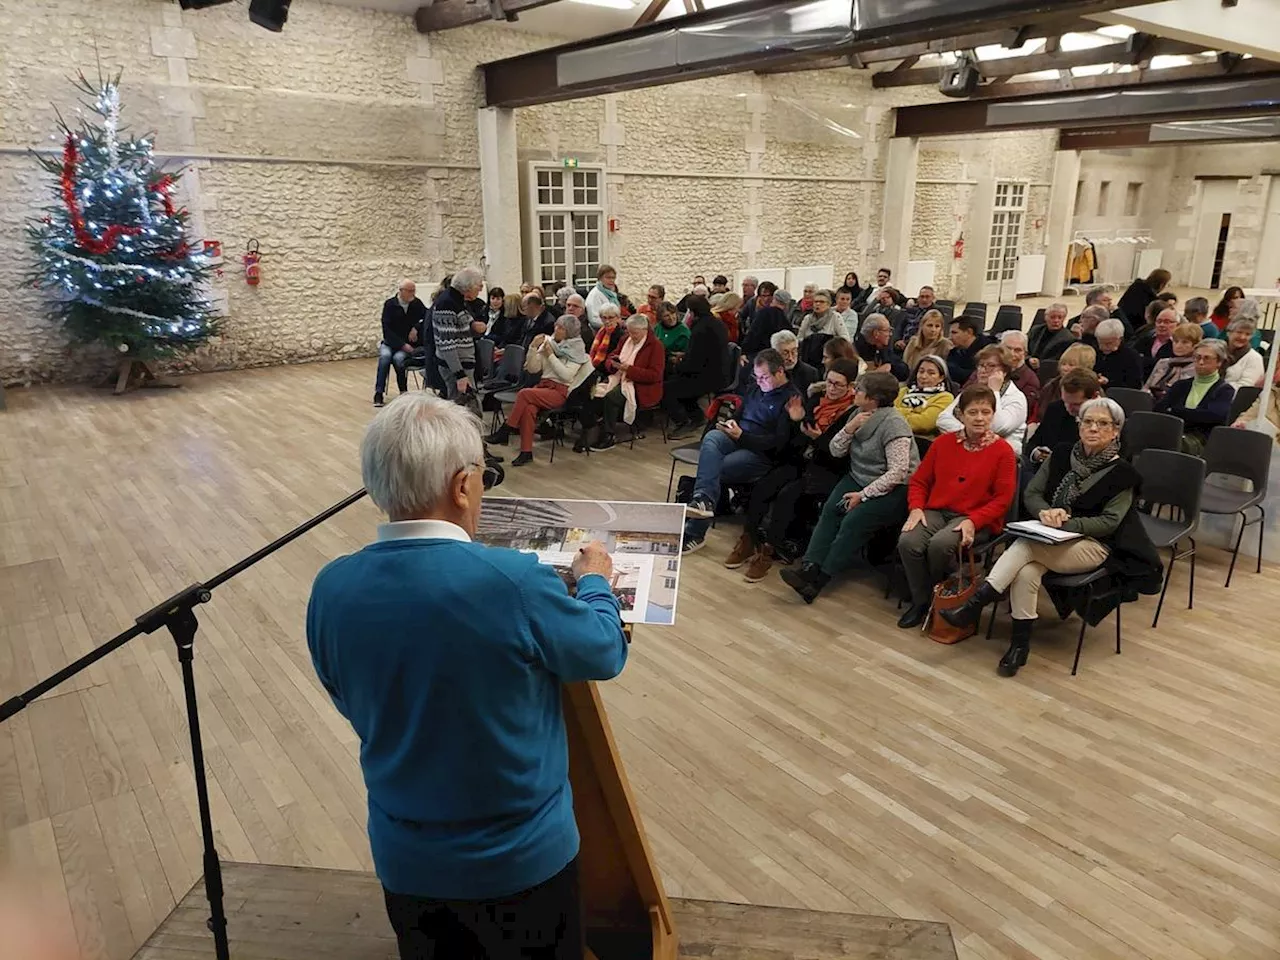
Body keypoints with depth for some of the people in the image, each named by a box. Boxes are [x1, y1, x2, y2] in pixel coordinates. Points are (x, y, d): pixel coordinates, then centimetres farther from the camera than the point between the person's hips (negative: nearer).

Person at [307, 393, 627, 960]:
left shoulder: (331, 590, -15)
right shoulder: (514, 581, -30)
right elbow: (605, 653, -11)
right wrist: (595, 582, 9)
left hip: (405, 858, 4)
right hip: (523, 856, -3)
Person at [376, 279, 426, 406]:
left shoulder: (417, 304, 3)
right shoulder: (389, 305, -1)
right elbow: (387, 329, -8)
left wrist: (416, 327, -22)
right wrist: (402, 345, -19)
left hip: (410, 343, 0)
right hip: (391, 342, 0)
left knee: (398, 357, -31)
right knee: (385, 355, -31)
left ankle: (403, 391, -12)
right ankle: (379, 392, -26)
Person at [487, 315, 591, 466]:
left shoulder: (577, 349, 0)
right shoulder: (548, 342, 13)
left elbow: (567, 375, -13)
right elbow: (532, 369, 10)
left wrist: (550, 355, -13)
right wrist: (533, 348, -4)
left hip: (560, 391, -4)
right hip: (543, 385, 4)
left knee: (524, 393, -28)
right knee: (529, 408, -30)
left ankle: (503, 432, -19)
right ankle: (526, 452, -28)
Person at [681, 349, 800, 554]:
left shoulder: (791, 398, -5)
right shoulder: (755, 388, 19)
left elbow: (778, 442, -11)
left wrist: (741, 435, -16)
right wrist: (732, 423, 5)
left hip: (763, 454, -6)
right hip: (737, 440, 6)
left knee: (713, 469, -25)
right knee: (712, 436, -28)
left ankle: (694, 533, -19)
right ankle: (704, 499, -47)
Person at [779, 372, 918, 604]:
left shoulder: (893, 423, -18)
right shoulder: (858, 415, 7)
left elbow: (898, 472, -22)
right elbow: (836, 451, 6)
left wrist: (863, 495, -22)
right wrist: (850, 428, -12)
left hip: (894, 489, -7)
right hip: (859, 478, 7)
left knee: (854, 520, -26)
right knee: (830, 510, -18)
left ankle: (821, 579, -21)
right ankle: (809, 569, -26)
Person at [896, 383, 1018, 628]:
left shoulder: (1003, 451, -1)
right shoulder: (943, 443, 11)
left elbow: (1003, 498, -4)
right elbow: (919, 481, 14)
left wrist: (973, 521, -18)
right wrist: (916, 508, -6)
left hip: (976, 519, -3)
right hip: (935, 511, 4)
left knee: (940, 544, -34)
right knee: (907, 542, -28)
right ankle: (921, 601, -5)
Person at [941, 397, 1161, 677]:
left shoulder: (1122, 473, -2)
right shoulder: (1061, 455, 10)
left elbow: (1109, 522, -8)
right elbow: (1031, 494, 7)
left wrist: (1065, 522, -21)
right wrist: (1045, 512, -15)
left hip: (1094, 545, -4)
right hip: (1049, 539, 4)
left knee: (1027, 544, -34)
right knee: (1026, 572, -32)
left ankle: (976, 602, -32)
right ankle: (1020, 644, -21)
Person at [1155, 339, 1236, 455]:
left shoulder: (1224, 389, 11)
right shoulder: (1182, 385, 24)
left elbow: (1215, 415, -10)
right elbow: (1158, 408, 7)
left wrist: (1174, 411, -9)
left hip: (1203, 440, -3)